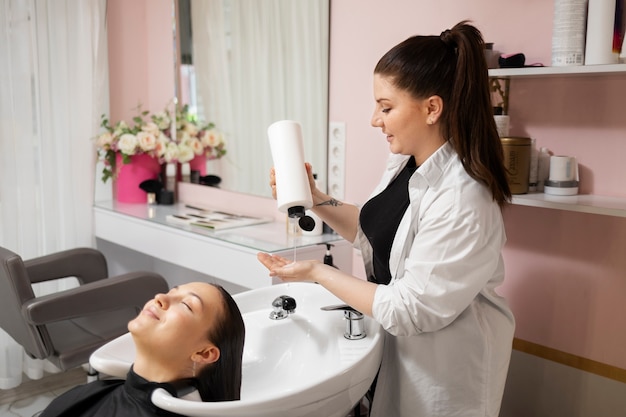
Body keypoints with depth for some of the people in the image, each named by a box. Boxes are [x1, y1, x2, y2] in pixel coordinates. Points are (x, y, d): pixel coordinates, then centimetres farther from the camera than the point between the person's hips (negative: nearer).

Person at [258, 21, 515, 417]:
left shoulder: (463, 201, -30)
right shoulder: (404, 162, -5)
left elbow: (406, 310, -26)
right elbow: (374, 229, 10)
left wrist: (318, 272, -19)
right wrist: (315, 199, -4)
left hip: (442, 366, -7)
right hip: (398, 345, 8)